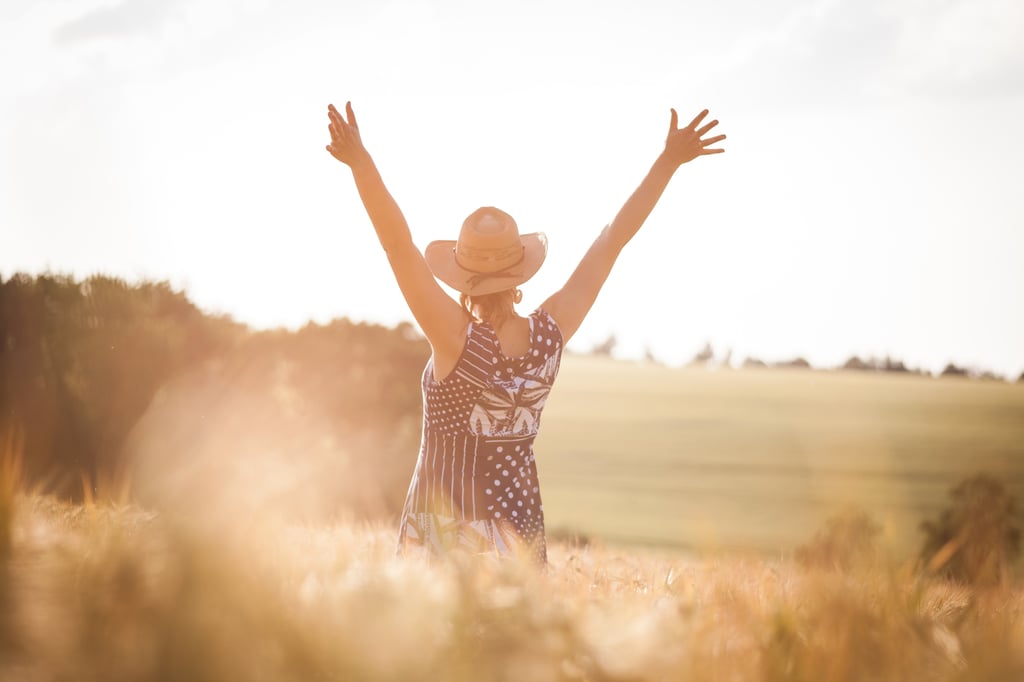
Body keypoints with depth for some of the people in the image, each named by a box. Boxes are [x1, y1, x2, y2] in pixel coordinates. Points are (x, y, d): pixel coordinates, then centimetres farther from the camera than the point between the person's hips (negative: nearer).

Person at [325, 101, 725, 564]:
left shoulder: (457, 338, -18)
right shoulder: (550, 334, -7)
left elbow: (400, 247, -25)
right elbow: (610, 242, -1)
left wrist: (362, 165, -29)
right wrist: (668, 161, 4)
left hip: (443, 528, -4)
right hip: (519, 520, 4)